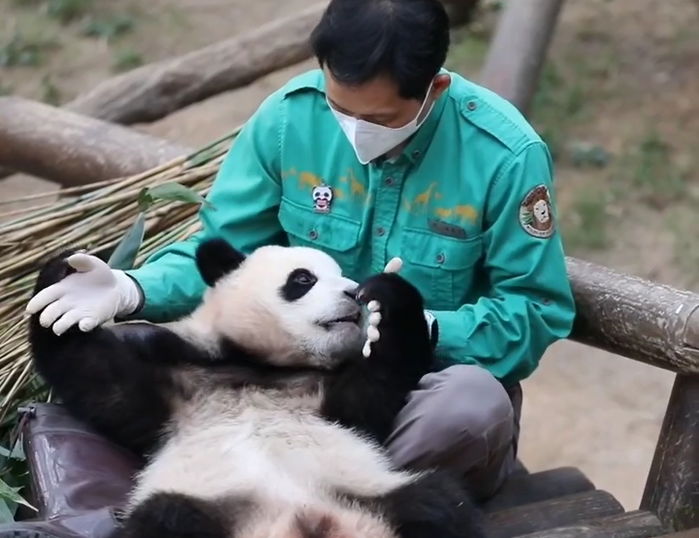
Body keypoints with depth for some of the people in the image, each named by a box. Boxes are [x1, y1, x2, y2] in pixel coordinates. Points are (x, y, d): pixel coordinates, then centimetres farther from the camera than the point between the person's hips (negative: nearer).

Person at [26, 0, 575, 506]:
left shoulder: (505, 154, -18)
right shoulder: (289, 114, -10)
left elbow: (537, 314, -12)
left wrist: (422, 329, -29)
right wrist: (132, 289, -21)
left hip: (429, 381, -2)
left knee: (475, 405, -39)